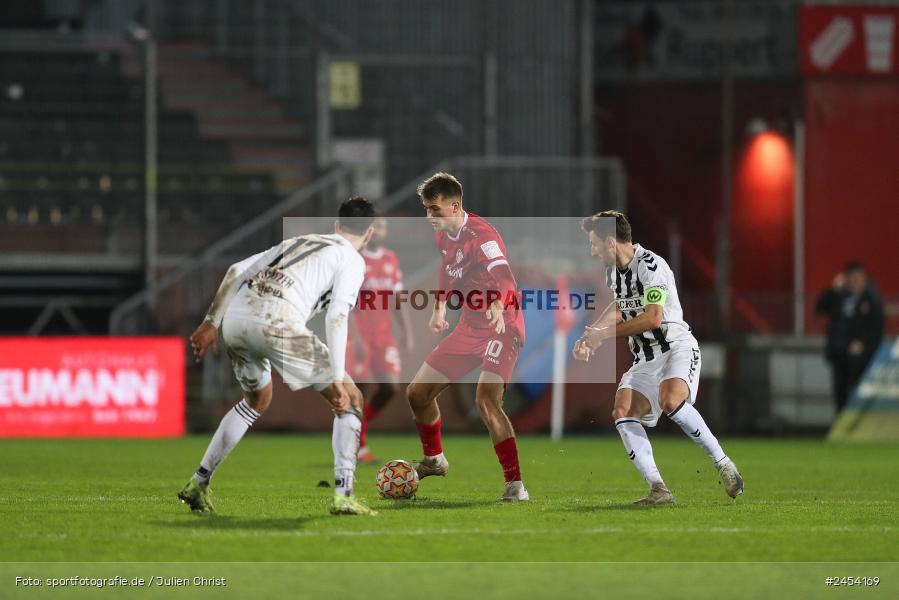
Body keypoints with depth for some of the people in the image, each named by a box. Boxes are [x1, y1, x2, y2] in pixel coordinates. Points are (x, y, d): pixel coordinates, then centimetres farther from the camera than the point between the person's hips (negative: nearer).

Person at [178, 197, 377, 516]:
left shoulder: (297, 241, 31)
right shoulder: (351, 260, 12)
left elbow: (236, 271, 22)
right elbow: (336, 317, -3)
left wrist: (211, 322, 23)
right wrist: (336, 379, -6)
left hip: (236, 316, 7)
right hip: (276, 321, -7)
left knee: (257, 400, 33)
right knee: (350, 400, 7)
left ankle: (198, 483, 32)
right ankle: (343, 496, -4)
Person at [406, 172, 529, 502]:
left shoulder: (481, 235, -22)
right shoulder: (443, 236, 5)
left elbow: (503, 276, -38)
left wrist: (499, 306, -57)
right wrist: (439, 309, 26)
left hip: (501, 328, -9)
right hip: (469, 327, 9)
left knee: (486, 399, -28)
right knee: (417, 393, 11)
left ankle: (516, 485, -24)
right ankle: (434, 460, 37)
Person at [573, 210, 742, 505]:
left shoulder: (651, 265, -16)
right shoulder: (613, 271, 12)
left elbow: (653, 318, -24)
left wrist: (605, 333, -17)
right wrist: (588, 338, 15)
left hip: (677, 348, -8)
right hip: (645, 359, 8)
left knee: (671, 401, -35)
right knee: (623, 413, -15)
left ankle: (722, 463, -18)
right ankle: (659, 490, -20)